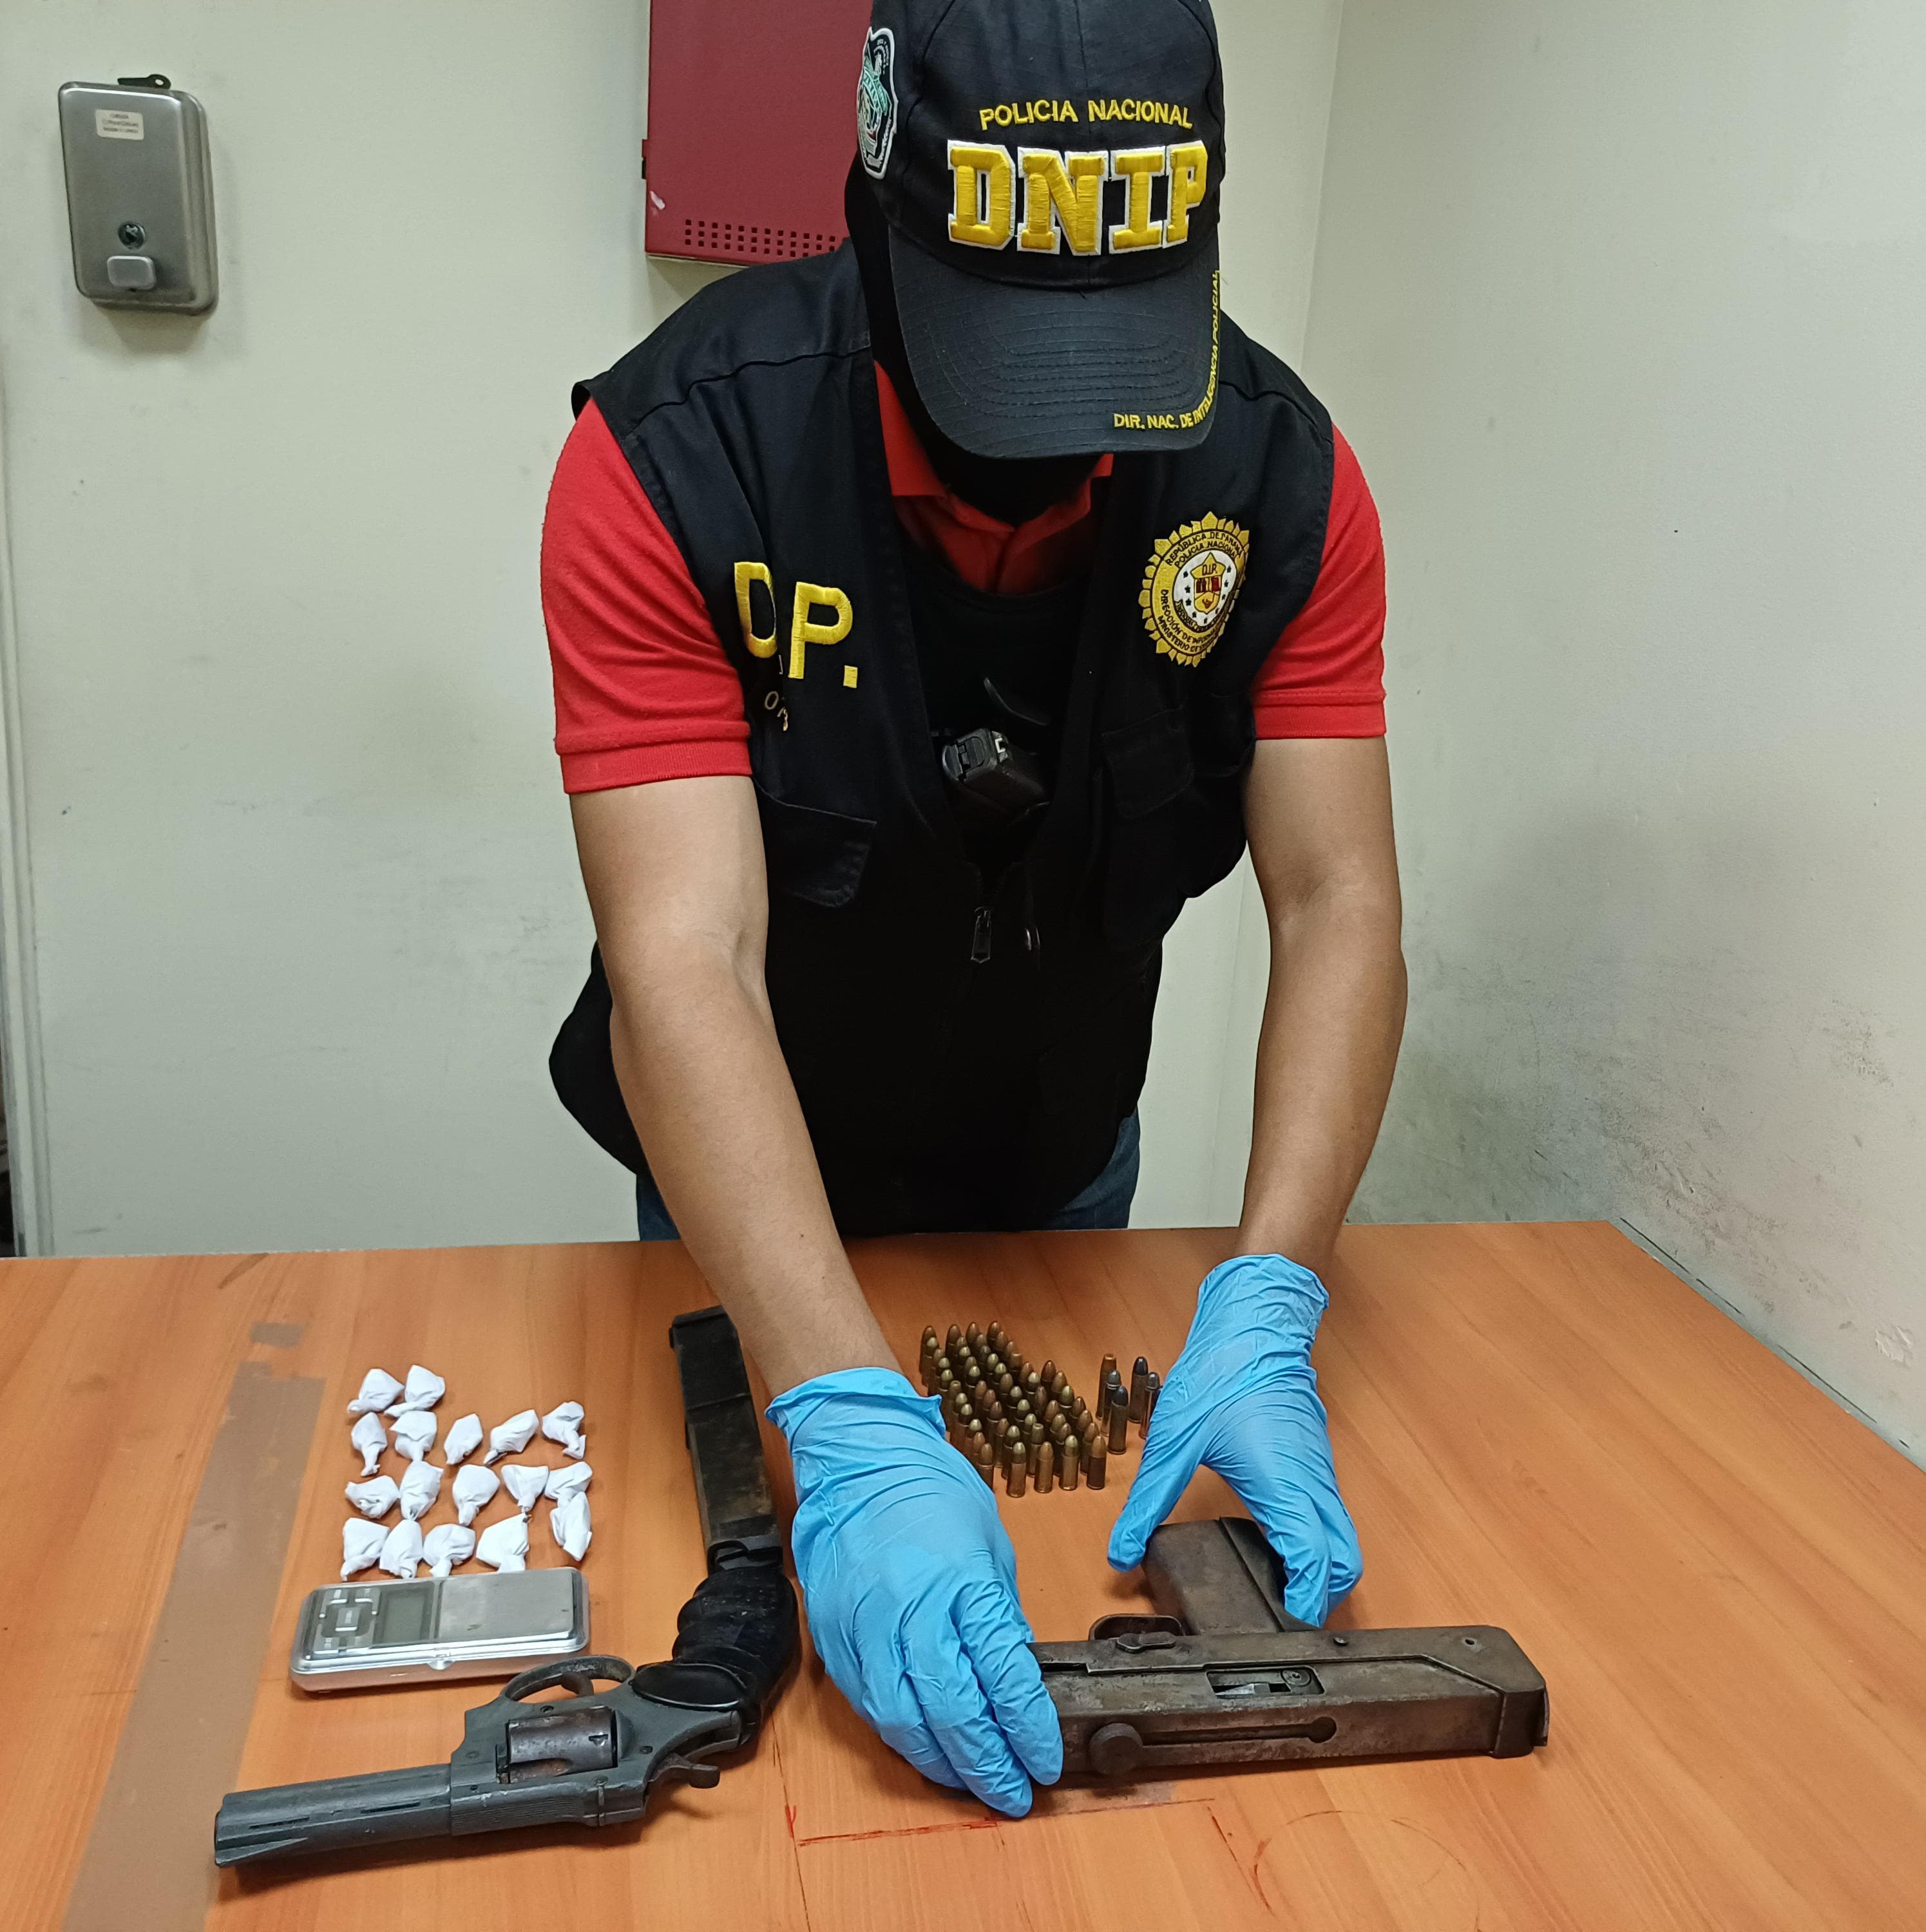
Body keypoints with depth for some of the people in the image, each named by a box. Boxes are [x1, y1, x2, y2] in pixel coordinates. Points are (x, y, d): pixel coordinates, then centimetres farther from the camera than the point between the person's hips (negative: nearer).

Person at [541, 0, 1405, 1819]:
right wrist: (855, 1430, -47)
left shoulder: (1281, 474, -21)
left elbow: (1338, 905, -22)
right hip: (750, 1177, -2)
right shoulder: (673, 460, -30)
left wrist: (1261, 1318, -35)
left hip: (1060, 1160, 3)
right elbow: (684, 958, -38)